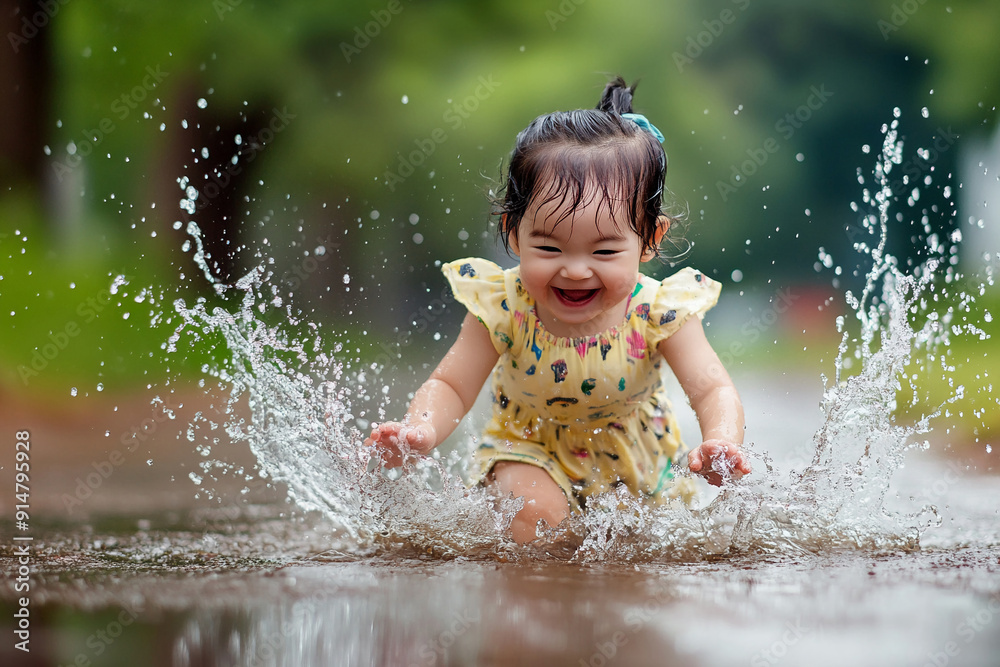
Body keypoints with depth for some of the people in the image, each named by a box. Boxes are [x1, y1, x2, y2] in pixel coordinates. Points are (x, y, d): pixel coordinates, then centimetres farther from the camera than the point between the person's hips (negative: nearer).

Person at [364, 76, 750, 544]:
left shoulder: (657, 312, -26)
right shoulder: (502, 309, -26)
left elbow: (713, 391, -25)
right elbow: (451, 386, -19)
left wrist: (722, 444, -49)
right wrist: (419, 430, -43)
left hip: (635, 459, 2)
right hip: (530, 450, -2)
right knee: (535, 514, -27)